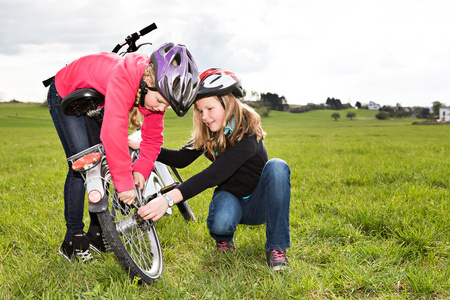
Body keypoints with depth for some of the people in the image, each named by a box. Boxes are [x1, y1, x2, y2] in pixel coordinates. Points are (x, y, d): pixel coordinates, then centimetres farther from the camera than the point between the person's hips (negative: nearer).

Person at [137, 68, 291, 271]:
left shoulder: (247, 134, -28)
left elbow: (213, 175, -39)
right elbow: (181, 159, -5)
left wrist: (169, 199, -49)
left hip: (258, 205, -3)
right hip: (230, 197, 3)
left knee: (277, 166, -35)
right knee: (220, 223, -35)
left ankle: (276, 248, -27)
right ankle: (224, 239, 5)